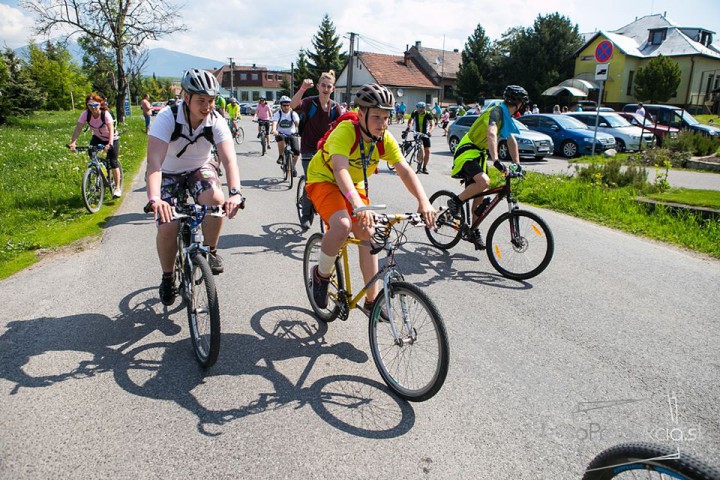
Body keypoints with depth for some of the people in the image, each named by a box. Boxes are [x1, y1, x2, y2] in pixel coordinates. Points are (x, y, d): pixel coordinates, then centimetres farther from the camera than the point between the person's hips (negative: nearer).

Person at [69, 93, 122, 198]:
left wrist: (110, 144, -52)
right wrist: (73, 142, -37)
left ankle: (117, 188, -2)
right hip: (97, 137, 4)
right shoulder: (85, 114, -19)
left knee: (113, 162, -11)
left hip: (111, 138, -4)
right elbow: (78, 129, -23)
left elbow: (111, 130, -36)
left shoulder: (105, 114, -28)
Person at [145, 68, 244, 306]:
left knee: (215, 199, -32)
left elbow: (229, 159, -32)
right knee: (167, 228, -18)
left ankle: (210, 251, -7)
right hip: (169, 174, -1)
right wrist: (153, 199, -55)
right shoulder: (167, 118, -27)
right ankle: (167, 277, 10)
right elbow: (154, 161, -38)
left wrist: (234, 193, -50)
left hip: (200, 169, 1)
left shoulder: (216, 121, -21)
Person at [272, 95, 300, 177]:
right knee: (280, 138, -38)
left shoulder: (293, 113, -5)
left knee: (297, 151, -17)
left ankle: (294, 166, 12)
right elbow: (274, 122, -24)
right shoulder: (278, 114, -7)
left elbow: (297, 123, -18)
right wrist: (274, 130, -44)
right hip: (281, 134, -1)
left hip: (292, 134, 1)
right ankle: (281, 156, -15)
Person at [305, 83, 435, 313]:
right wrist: (358, 205, -60)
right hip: (324, 180, -6)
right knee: (342, 225, -33)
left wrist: (423, 202, -37)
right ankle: (321, 274, -5)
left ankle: (371, 300, 12)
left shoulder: (384, 139, -14)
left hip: (354, 185, 6)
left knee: (368, 236, -2)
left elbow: (405, 171, -20)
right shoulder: (346, 131, -31)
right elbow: (340, 170, -45)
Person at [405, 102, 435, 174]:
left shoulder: (428, 114, -13)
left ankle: (424, 167, 12)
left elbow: (432, 124, -17)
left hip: (425, 135, 1)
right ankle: (419, 165, -15)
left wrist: (430, 131, -35)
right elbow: (410, 120, 11)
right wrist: (409, 127, -7)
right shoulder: (414, 113, -8)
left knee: (427, 151, -2)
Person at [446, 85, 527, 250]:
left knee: (479, 196, 8)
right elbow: (491, 134, -34)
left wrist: (517, 164, 15)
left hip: (479, 155, 9)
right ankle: (455, 202, -13)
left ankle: (475, 232, 17)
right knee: (484, 182, -33)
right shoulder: (496, 111, -17)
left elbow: (511, 141, 19)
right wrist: (496, 160, -45)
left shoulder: (506, 117, 14)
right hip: (467, 153, -9)